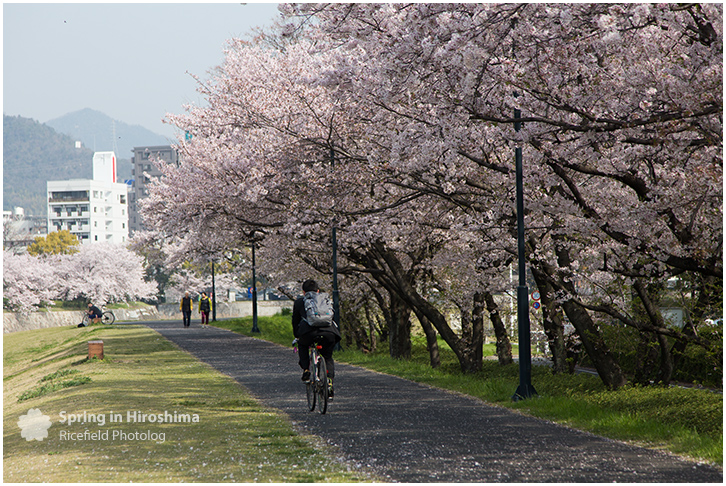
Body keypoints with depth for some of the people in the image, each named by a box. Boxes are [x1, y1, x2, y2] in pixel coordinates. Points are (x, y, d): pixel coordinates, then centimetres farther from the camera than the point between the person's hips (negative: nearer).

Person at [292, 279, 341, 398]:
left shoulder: (299, 301, 26)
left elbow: (295, 321, 32)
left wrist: (297, 337, 46)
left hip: (308, 331, -1)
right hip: (328, 331, 1)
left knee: (302, 346, 33)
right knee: (328, 357, 23)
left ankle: (306, 369, 14)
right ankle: (330, 380, 2)